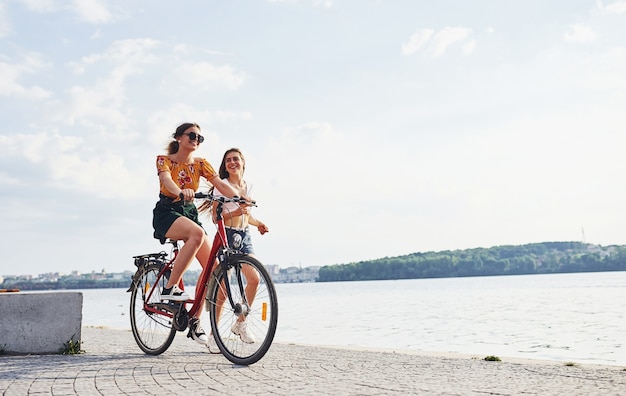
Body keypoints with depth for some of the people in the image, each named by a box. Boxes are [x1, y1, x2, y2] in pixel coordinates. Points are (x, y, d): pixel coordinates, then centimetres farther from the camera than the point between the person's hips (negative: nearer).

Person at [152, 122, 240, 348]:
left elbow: (220, 184, -8)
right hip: (167, 212, -5)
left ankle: (195, 321, -1)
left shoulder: (201, 164, 8)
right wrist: (180, 192, -48)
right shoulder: (164, 160, -3)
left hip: (189, 213, 5)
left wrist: (239, 197, -28)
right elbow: (167, 180, -25)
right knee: (197, 233, -38)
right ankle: (170, 287, -27)